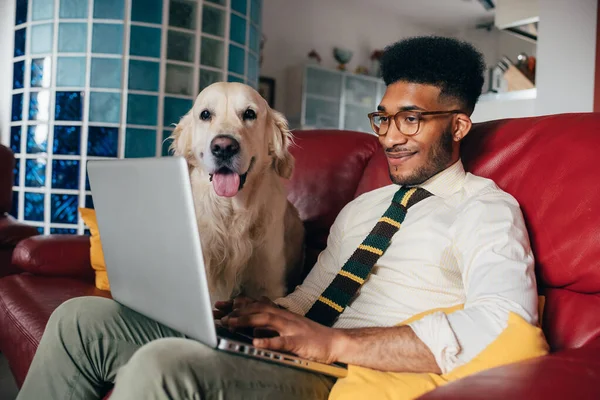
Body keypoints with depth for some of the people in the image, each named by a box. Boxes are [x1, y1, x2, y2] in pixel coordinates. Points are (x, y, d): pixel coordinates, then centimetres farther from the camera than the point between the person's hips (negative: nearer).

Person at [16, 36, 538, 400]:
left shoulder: (486, 209, 0)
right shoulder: (361, 207, 23)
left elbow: (503, 321, -19)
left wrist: (334, 342, -24)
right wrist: (251, 313, -2)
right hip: (286, 354, 8)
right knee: (83, 318, -3)